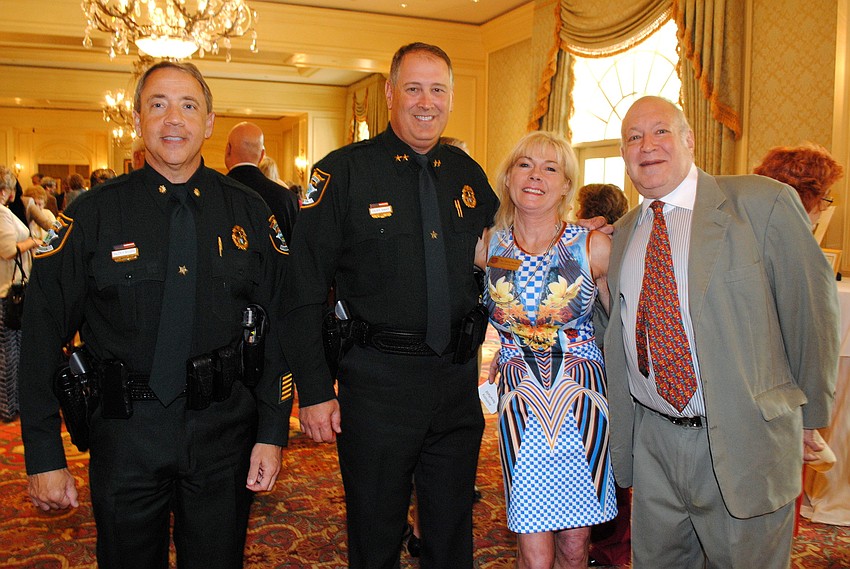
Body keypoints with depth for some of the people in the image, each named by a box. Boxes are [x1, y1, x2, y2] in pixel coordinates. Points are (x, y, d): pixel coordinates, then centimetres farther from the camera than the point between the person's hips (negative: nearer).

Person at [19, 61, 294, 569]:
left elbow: (277, 326, 1)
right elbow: (44, 331, -3)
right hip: (126, 434, 0)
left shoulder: (249, 212, 0)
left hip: (224, 433, 1)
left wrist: (272, 432, -2)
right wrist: (44, 456, -5)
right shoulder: (94, 213, -3)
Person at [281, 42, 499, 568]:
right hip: (377, 381, -4)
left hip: (458, 377, 4)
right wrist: (314, 390, -12)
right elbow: (304, 292, -9)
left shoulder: (468, 173, 7)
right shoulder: (343, 172, -7)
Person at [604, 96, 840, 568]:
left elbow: (812, 312, -4)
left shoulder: (764, 203, -9)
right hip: (652, 442, 5)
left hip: (742, 444, -4)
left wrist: (806, 418, 2)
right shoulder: (623, 233, 8)